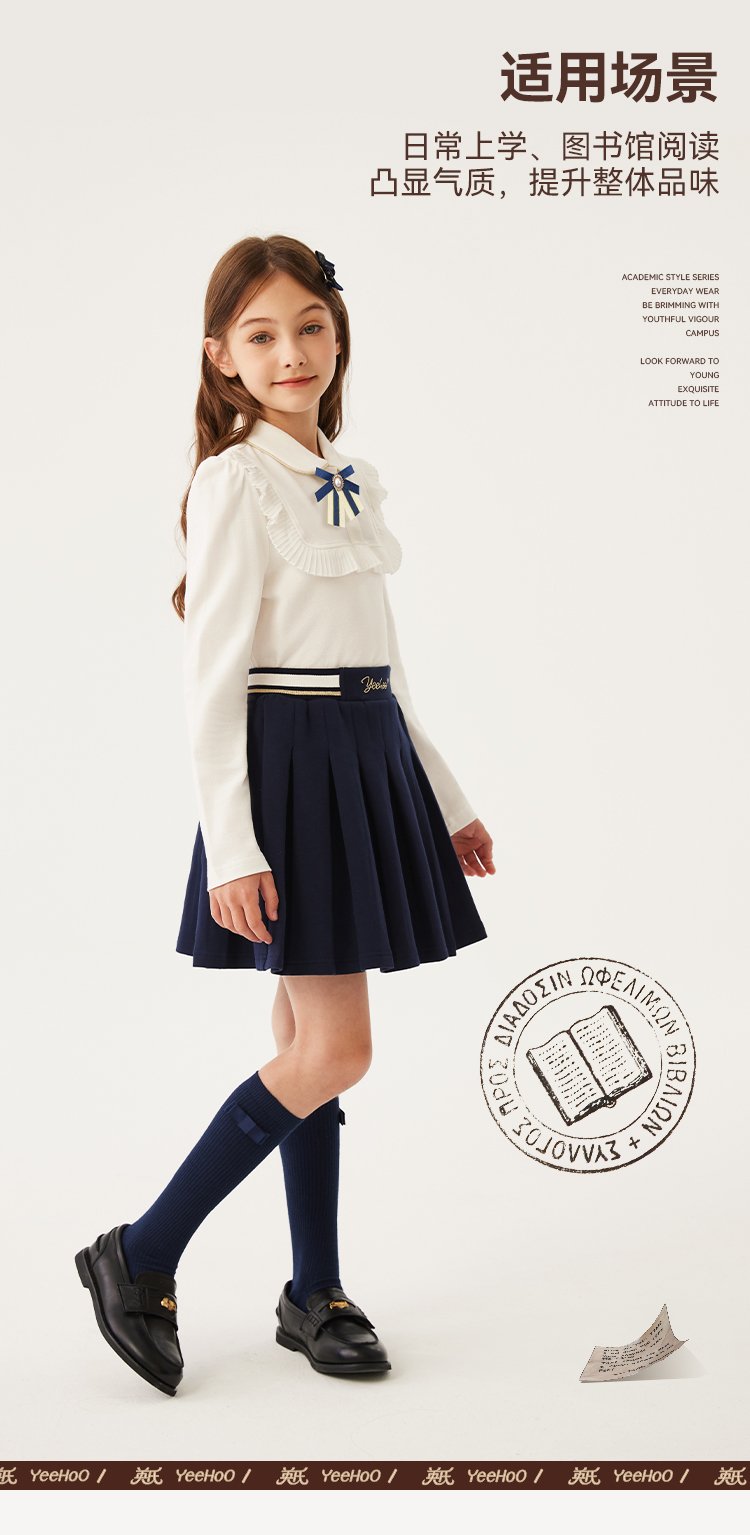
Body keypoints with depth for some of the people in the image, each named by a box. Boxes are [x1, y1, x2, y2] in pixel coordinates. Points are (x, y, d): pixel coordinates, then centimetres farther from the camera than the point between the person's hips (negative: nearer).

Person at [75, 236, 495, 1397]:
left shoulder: (347, 482, 14)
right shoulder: (236, 483, -9)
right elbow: (211, 676, -13)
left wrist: (448, 804, 18)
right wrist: (231, 846, -19)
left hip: (369, 759, 8)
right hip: (287, 764, -7)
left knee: (310, 1040, 13)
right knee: (333, 1050, -7)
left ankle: (314, 1293, 24)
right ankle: (141, 1259, 8)